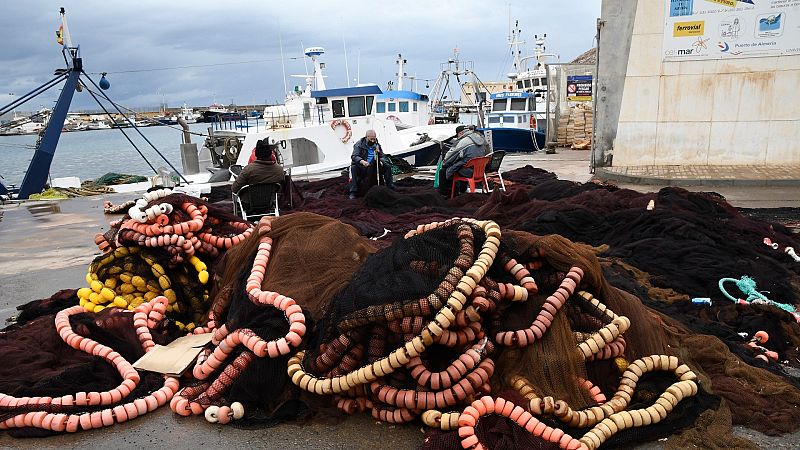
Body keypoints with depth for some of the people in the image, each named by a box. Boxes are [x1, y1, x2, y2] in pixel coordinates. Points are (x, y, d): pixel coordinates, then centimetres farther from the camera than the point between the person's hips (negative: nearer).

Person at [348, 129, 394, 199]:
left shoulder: (377, 145, 8)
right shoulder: (359, 144, -6)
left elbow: (382, 156, 11)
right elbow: (354, 156, -17)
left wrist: (381, 161, -15)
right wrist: (362, 161, -38)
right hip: (362, 168, -4)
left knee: (387, 166, -11)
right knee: (353, 168, -34)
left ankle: (390, 187, -1)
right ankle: (353, 192, -29)